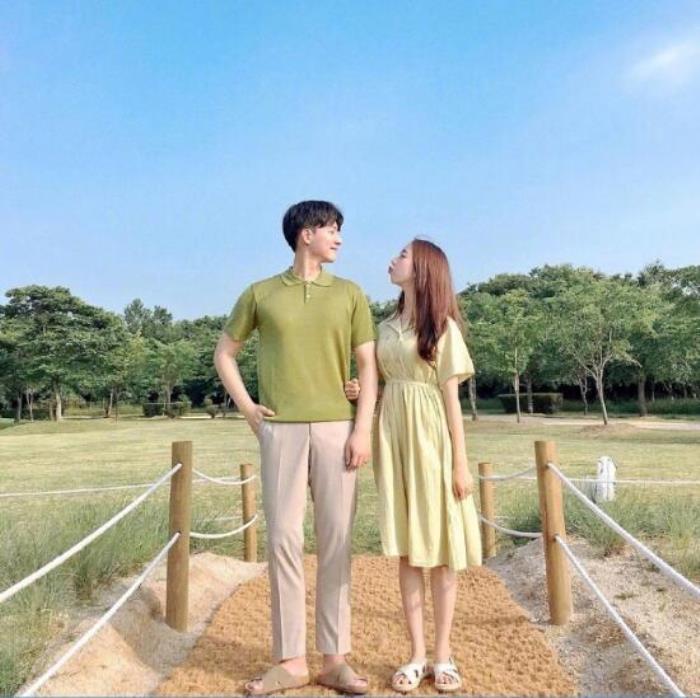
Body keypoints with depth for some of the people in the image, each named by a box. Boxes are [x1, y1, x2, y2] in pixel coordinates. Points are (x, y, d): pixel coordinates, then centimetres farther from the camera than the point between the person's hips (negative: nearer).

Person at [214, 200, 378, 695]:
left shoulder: (349, 294, 9)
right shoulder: (260, 294, 8)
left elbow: (368, 365, 5)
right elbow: (225, 352, 17)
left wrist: (363, 428, -5)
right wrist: (245, 406, 4)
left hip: (336, 428, 1)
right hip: (280, 430, 0)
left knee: (336, 540, 4)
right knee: (284, 538, 3)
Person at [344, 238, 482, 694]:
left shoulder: (443, 326, -2)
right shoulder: (386, 327, 12)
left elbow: (451, 397, -6)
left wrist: (461, 462, -9)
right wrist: (361, 391, -5)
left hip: (431, 438, -4)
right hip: (394, 435, 4)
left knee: (440, 545, 3)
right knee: (407, 549, 7)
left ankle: (443, 655, 17)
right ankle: (418, 655, 18)